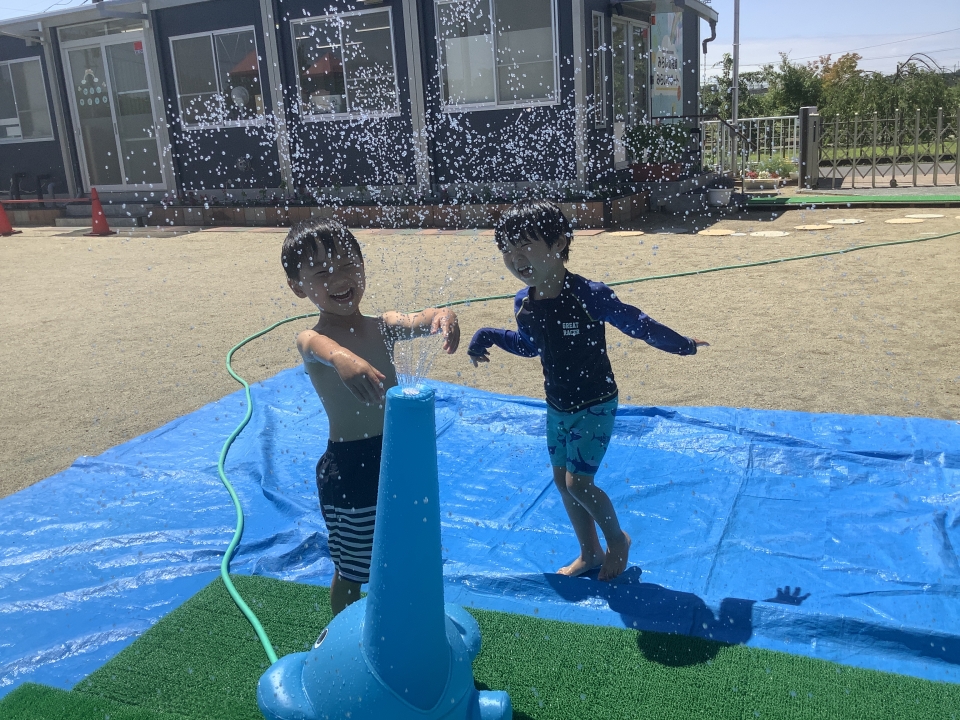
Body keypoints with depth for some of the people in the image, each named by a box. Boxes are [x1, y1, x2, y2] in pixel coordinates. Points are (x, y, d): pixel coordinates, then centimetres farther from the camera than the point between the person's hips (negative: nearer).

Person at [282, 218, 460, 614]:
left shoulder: (382, 326, 1)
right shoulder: (311, 340, -11)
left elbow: (414, 321, -20)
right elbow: (320, 345, -37)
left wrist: (441, 315, -45)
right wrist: (341, 357, -62)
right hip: (349, 468, -4)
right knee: (351, 570, 13)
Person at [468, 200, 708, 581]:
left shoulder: (588, 295, -26)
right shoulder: (523, 303, -8)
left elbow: (637, 325, -13)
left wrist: (683, 345, -4)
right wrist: (490, 336, 1)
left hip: (595, 406, -6)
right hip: (557, 406, 6)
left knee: (578, 482, -8)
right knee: (562, 479, 14)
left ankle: (617, 539, 22)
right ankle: (590, 553, 35)